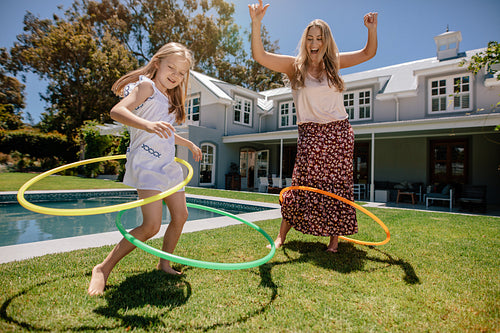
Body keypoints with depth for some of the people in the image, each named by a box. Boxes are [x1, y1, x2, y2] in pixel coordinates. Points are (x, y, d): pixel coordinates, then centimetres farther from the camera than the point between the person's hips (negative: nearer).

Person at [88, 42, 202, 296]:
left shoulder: (169, 98, 20)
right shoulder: (146, 86, -5)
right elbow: (117, 111, -22)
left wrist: (189, 144, 43)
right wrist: (148, 125, -40)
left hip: (168, 163, 9)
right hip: (146, 162, -9)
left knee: (180, 216, 10)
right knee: (151, 225, -16)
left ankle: (164, 264, 26)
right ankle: (103, 268, 1)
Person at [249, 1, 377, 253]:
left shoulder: (334, 62, 12)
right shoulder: (294, 65, 3)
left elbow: (368, 53, 22)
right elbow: (259, 56, -8)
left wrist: (372, 29, 6)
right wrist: (256, 23, -18)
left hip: (340, 133, 3)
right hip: (311, 134, -3)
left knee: (337, 186, 4)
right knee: (302, 185, -4)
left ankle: (334, 237, 18)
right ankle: (281, 235, 12)